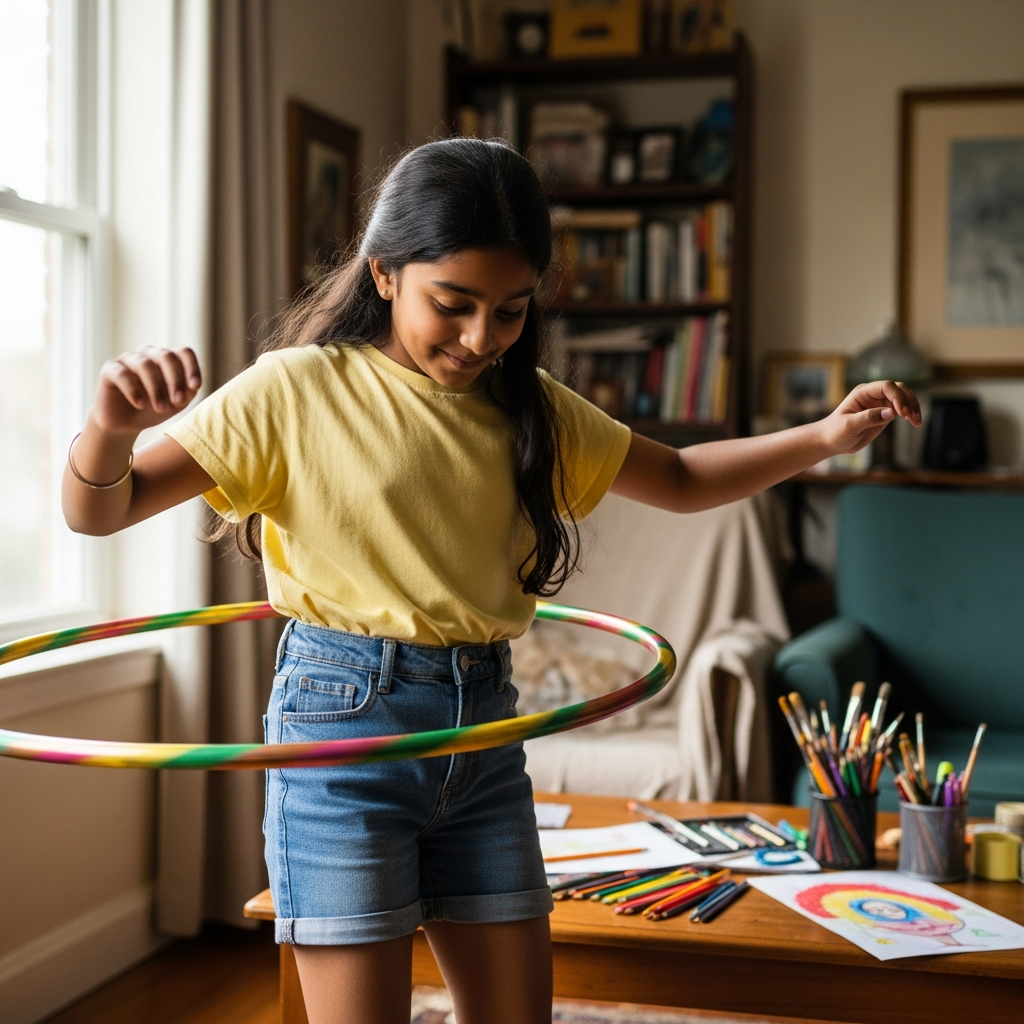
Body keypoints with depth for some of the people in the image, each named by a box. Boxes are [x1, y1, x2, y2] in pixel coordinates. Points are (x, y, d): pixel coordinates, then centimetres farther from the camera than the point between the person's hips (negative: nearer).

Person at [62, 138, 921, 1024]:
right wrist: (113, 424, -30)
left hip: (486, 730, 5)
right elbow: (97, 510, -8)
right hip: (344, 720, -5)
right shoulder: (299, 391, -7)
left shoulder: (527, 408, 8)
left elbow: (681, 480, 18)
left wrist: (826, 437, 5)